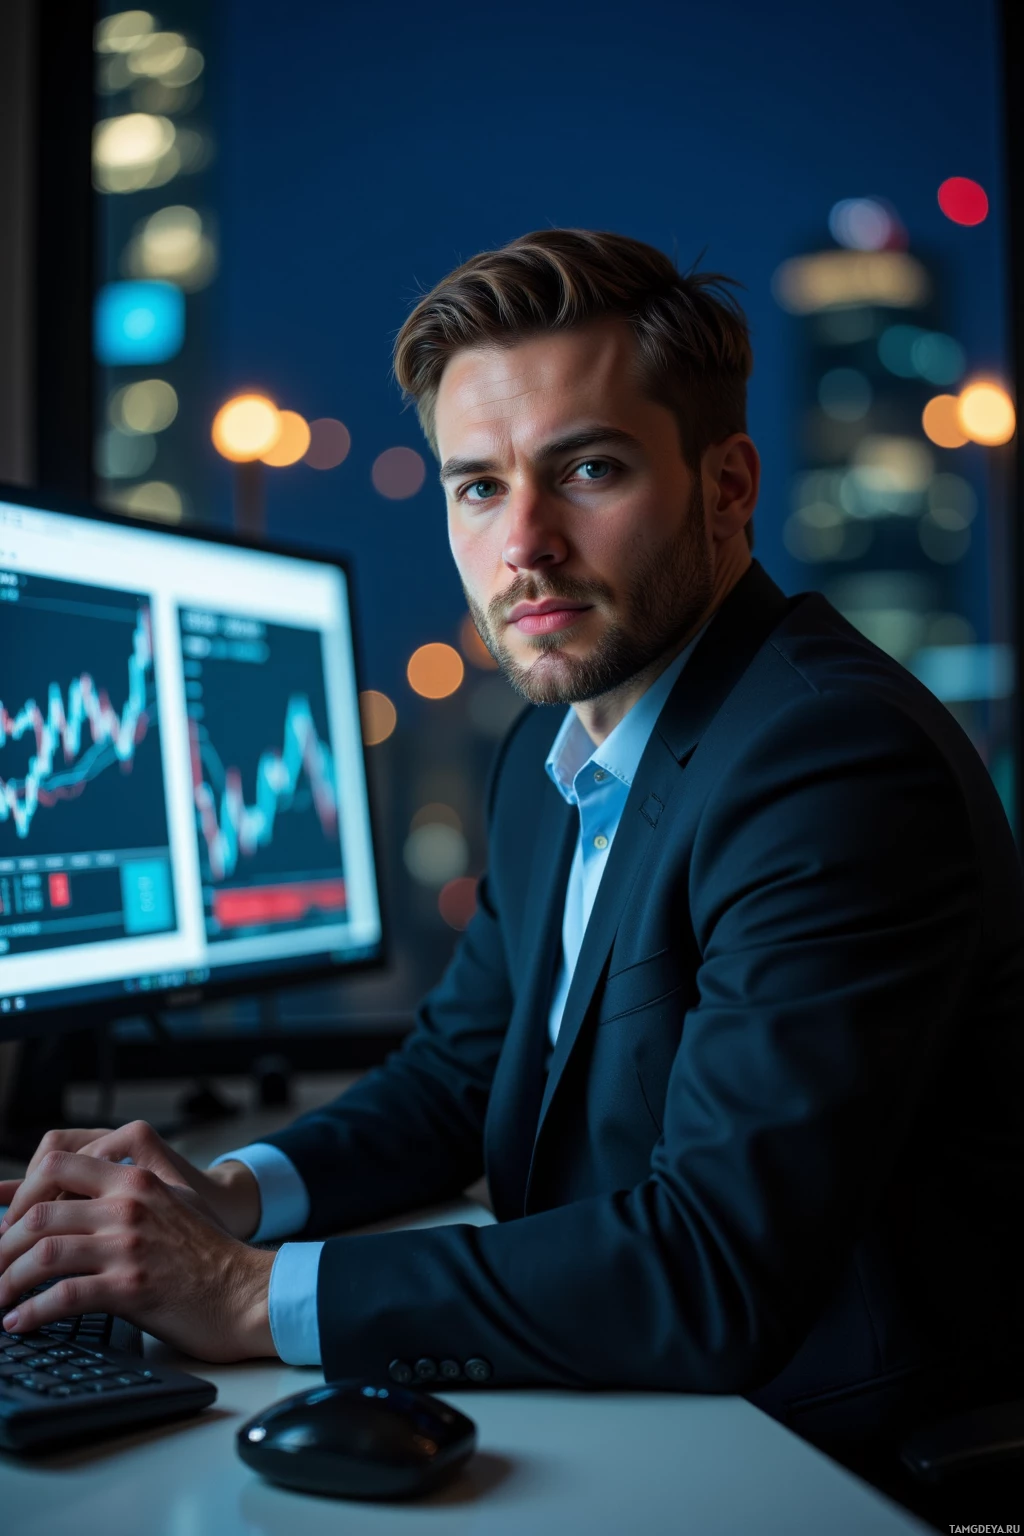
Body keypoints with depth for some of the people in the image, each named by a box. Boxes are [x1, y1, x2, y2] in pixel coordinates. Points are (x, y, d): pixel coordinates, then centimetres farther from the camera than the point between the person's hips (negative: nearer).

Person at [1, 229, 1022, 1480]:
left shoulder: (841, 767, -24)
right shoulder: (554, 749, 6)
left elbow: (717, 1268, -28)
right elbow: (458, 1074, 13)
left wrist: (257, 1294, -24)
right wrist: (231, 1195, -5)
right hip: (617, 1402, 7)